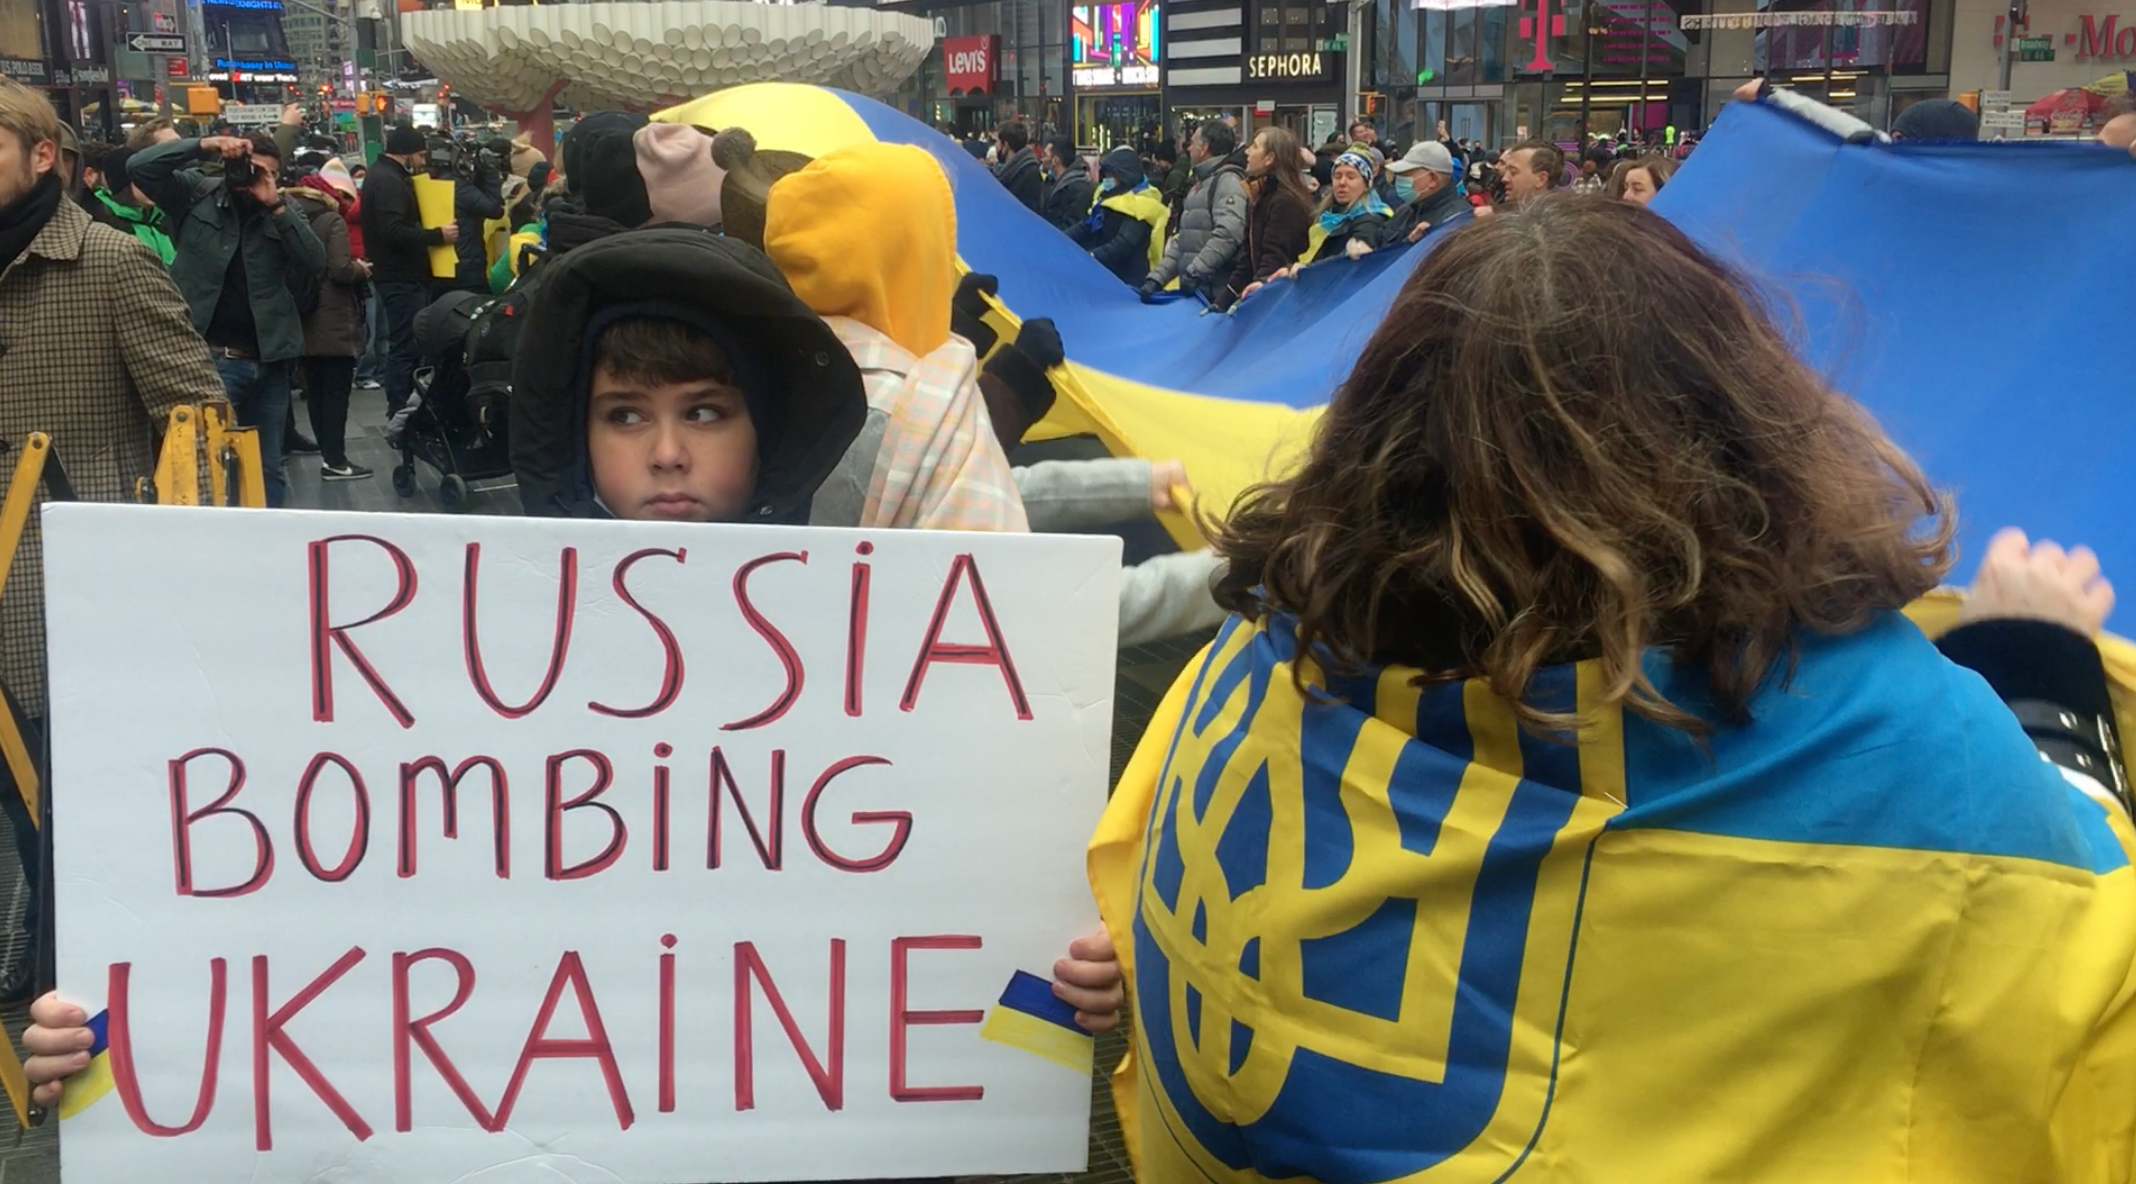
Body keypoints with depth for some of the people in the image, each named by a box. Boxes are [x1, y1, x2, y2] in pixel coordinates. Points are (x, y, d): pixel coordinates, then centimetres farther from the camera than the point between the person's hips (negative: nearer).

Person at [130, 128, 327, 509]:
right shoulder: (196, 194, 3)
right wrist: (202, 147, -17)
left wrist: (275, 205, -12)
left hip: (269, 360, 3)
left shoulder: (282, 211, 9)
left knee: (269, 470, 11)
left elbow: (316, 263, -4)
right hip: (212, 358, -3)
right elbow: (139, 167, -9)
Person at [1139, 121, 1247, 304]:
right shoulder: (1199, 186, 23)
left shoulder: (1227, 180, -9)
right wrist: (1157, 277, 11)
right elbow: (1183, 241, 24)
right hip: (1194, 292, 9)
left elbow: (1229, 234, -24)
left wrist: (1195, 272, -26)